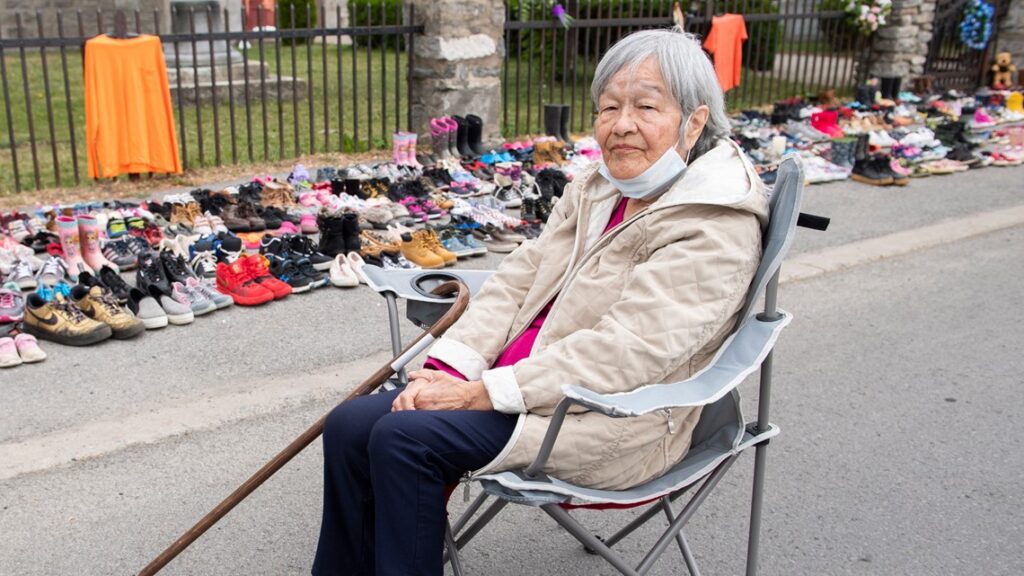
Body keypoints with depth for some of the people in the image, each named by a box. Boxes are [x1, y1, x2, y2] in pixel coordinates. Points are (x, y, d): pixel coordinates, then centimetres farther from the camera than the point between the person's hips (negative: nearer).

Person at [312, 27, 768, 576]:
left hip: (615, 419, -7)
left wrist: (482, 392, -22)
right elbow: (518, 278, 5)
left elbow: (626, 352, -24)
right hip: (528, 383, 8)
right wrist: (447, 371, -10)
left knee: (404, 439, -21)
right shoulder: (595, 189, 10)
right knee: (351, 424, -6)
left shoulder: (717, 226, -15)